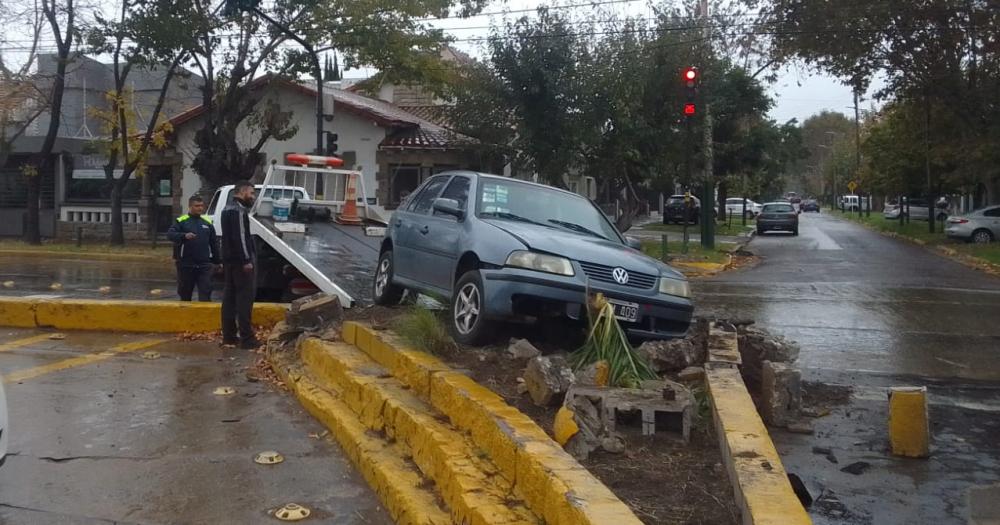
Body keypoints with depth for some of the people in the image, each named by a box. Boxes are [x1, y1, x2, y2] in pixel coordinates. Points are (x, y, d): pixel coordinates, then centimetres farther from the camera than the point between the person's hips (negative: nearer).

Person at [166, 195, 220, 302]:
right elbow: (170, 234, -12)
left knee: (205, 293, -6)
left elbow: (214, 243, 16)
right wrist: (184, 236, -30)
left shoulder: (208, 222, 13)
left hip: (204, 265, 2)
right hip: (186, 265, -1)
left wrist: (217, 261, 13)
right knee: (185, 293, 10)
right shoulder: (181, 221, 2)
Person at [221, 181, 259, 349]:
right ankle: (247, 338, -9)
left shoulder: (228, 209, 19)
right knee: (245, 297, -9)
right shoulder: (238, 210, -14)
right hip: (241, 261, -10)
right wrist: (247, 260, -23)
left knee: (230, 296, 11)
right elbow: (240, 237, -22)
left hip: (230, 259, 10)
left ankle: (228, 336, 14)